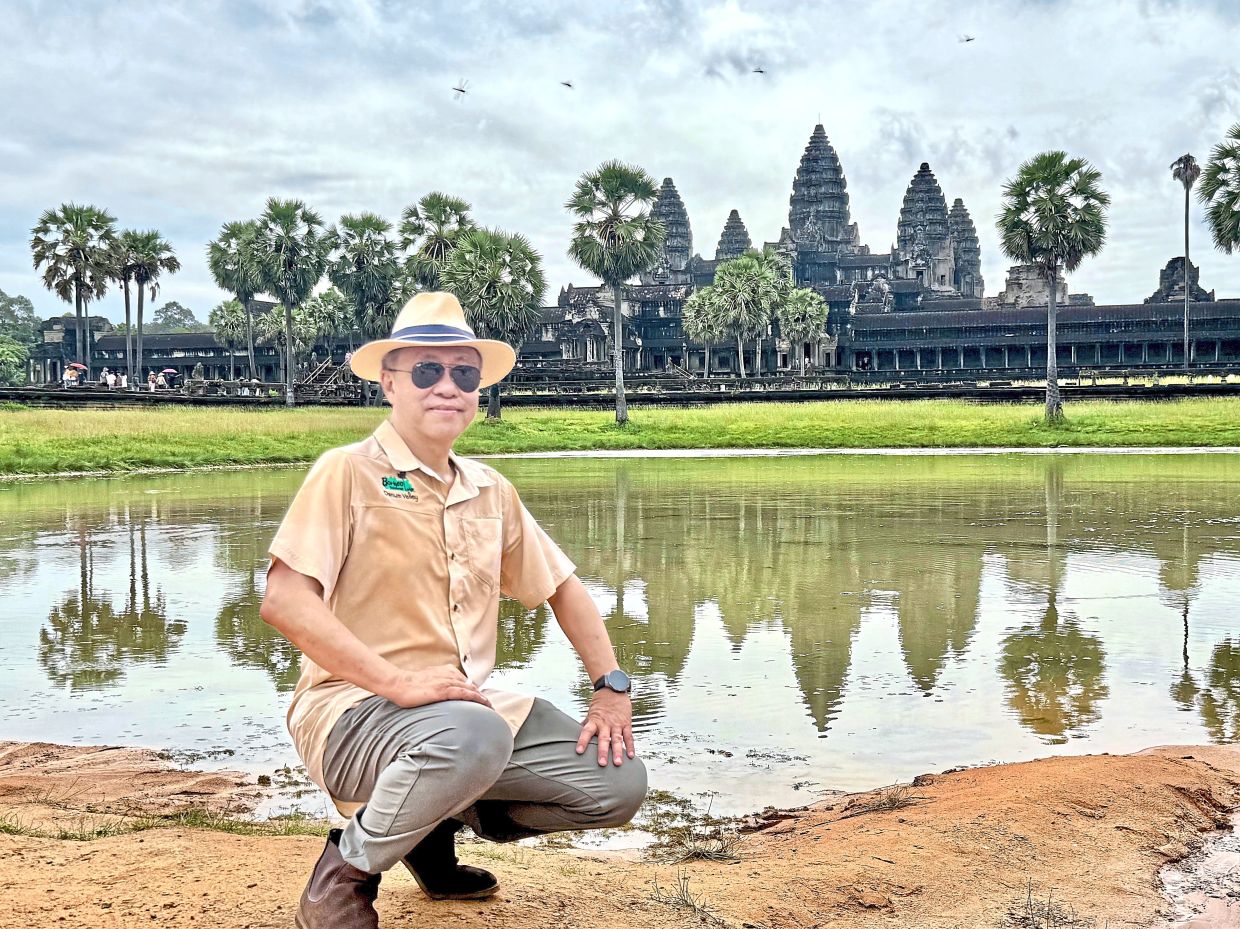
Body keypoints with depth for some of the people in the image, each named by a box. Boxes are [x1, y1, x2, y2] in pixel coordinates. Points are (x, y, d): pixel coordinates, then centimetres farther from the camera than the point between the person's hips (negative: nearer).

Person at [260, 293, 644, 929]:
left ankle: (438, 823, 14)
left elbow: (561, 587, 22)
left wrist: (612, 686, 8)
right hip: (353, 707, -7)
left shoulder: (491, 491, 12)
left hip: (474, 706, 7)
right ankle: (345, 870, -10)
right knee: (472, 736, -38)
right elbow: (283, 600, -19)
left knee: (618, 783, -7)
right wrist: (398, 682, -26)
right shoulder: (349, 473, -8)